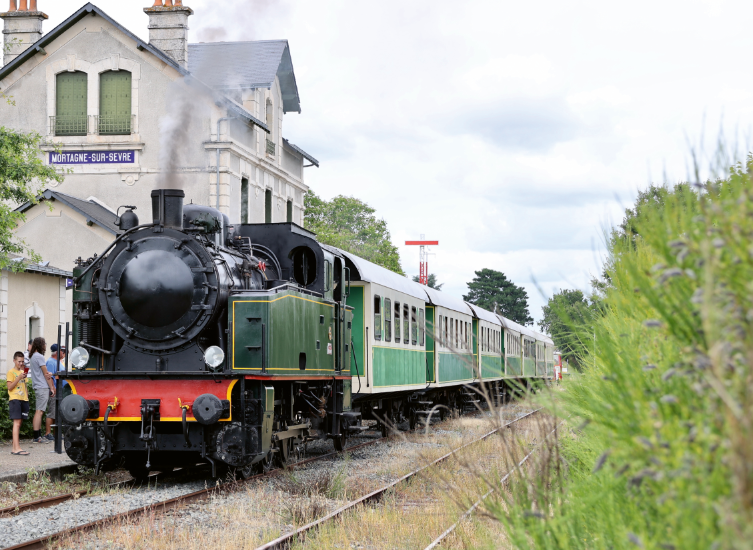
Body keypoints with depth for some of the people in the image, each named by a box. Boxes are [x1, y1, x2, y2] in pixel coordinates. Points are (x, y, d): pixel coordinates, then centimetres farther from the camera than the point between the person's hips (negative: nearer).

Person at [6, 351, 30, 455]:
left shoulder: (23, 372, 19)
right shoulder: (11, 372, -2)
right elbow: (10, 387, -10)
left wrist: (27, 397, 16)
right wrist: (19, 378, -17)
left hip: (23, 400, 7)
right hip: (15, 399, -7)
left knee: (19, 423, 5)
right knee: (17, 423, -13)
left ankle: (15, 448, 6)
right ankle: (17, 448, -19)